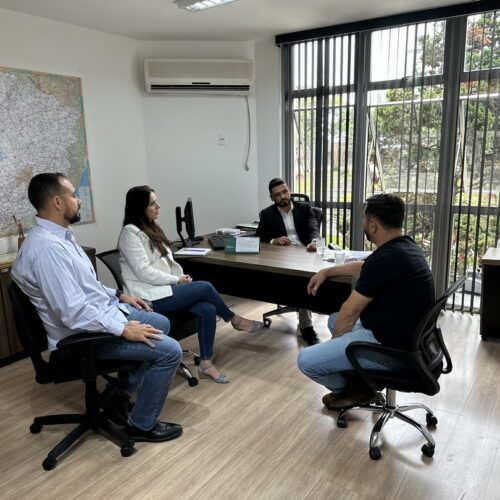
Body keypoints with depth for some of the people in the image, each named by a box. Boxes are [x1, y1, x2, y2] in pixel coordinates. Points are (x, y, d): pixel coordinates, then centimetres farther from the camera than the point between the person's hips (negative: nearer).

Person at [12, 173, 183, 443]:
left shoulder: (59, 235, 7)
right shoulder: (47, 247, -27)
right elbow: (74, 313, -31)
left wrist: (118, 296, 13)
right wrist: (123, 329, -24)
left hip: (103, 311, 11)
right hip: (85, 332, -11)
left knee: (161, 324, 20)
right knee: (169, 350, -14)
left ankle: (118, 393, 23)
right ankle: (141, 424, 6)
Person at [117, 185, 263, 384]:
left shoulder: (152, 229, 16)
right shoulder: (130, 233, -11)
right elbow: (144, 272, -18)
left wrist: (181, 277, -3)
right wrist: (177, 280, -14)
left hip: (164, 289, 8)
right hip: (150, 298, -8)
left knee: (208, 309, -15)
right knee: (205, 287, -17)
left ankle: (206, 364, -9)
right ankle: (234, 320, 7)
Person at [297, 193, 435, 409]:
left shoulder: (384, 258, -26)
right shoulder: (405, 246, 4)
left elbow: (349, 312, -16)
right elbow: (364, 267, 24)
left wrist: (333, 342, 1)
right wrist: (326, 272, 23)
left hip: (391, 347, -10)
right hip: (405, 336, 10)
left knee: (306, 361, -11)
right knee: (334, 320, 26)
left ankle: (347, 390, 18)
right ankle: (358, 382, 17)